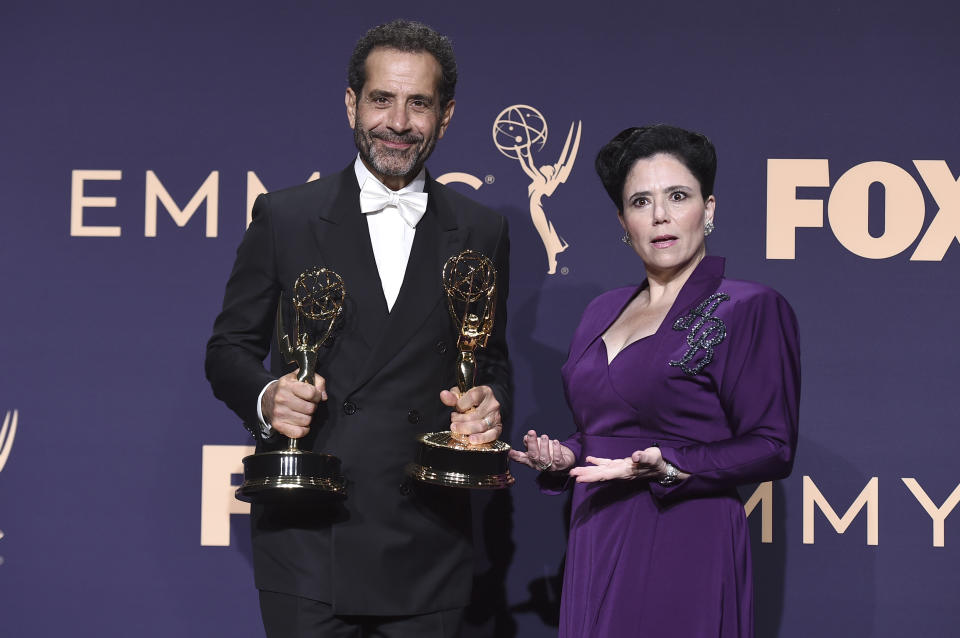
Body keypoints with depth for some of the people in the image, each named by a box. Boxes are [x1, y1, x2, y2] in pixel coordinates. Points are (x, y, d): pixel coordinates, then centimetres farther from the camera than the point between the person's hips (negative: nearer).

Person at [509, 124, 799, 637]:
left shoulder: (751, 310, -6)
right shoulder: (602, 311, 15)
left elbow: (772, 449, -10)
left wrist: (669, 468, -22)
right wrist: (566, 456, 4)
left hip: (685, 554, -6)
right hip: (595, 550, 6)